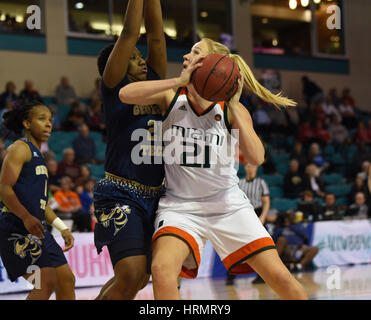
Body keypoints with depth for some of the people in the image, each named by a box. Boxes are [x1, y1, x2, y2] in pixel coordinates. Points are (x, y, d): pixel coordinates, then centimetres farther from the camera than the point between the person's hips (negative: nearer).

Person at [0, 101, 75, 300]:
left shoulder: (37, 155, 24)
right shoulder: (20, 148, -4)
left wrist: (62, 228, 20)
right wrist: (26, 217, -30)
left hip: (37, 229, 10)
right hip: (17, 229, -10)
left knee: (66, 281, 9)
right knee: (46, 283, -19)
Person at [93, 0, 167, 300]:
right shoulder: (115, 87, -1)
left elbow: (155, 34, 9)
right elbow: (130, 33, -7)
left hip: (154, 196, 8)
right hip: (121, 195, -8)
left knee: (138, 278, 14)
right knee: (130, 276, -20)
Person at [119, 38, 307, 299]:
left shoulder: (231, 108, -5)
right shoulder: (172, 97, -2)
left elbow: (256, 158, -19)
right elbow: (126, 94, -20)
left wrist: (233, 106, -24)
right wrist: (180, 81, -24)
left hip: (228, 204, 1)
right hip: (180, 206, 0)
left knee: (281, 278, -5)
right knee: (162, 269, -30)